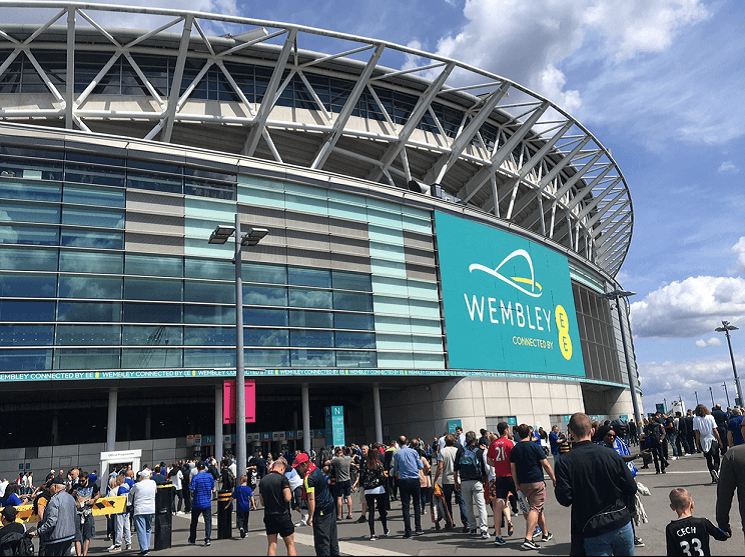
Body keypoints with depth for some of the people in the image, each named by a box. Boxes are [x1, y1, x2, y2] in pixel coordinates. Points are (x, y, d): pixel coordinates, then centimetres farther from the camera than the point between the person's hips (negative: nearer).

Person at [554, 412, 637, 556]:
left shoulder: (564, 462, -12)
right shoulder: (611, 455, -5)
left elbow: (565, 499, -16)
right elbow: (631, 488, 1)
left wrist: (556, 488, 5)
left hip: (593, 533, -2)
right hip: (621, 524, 3)